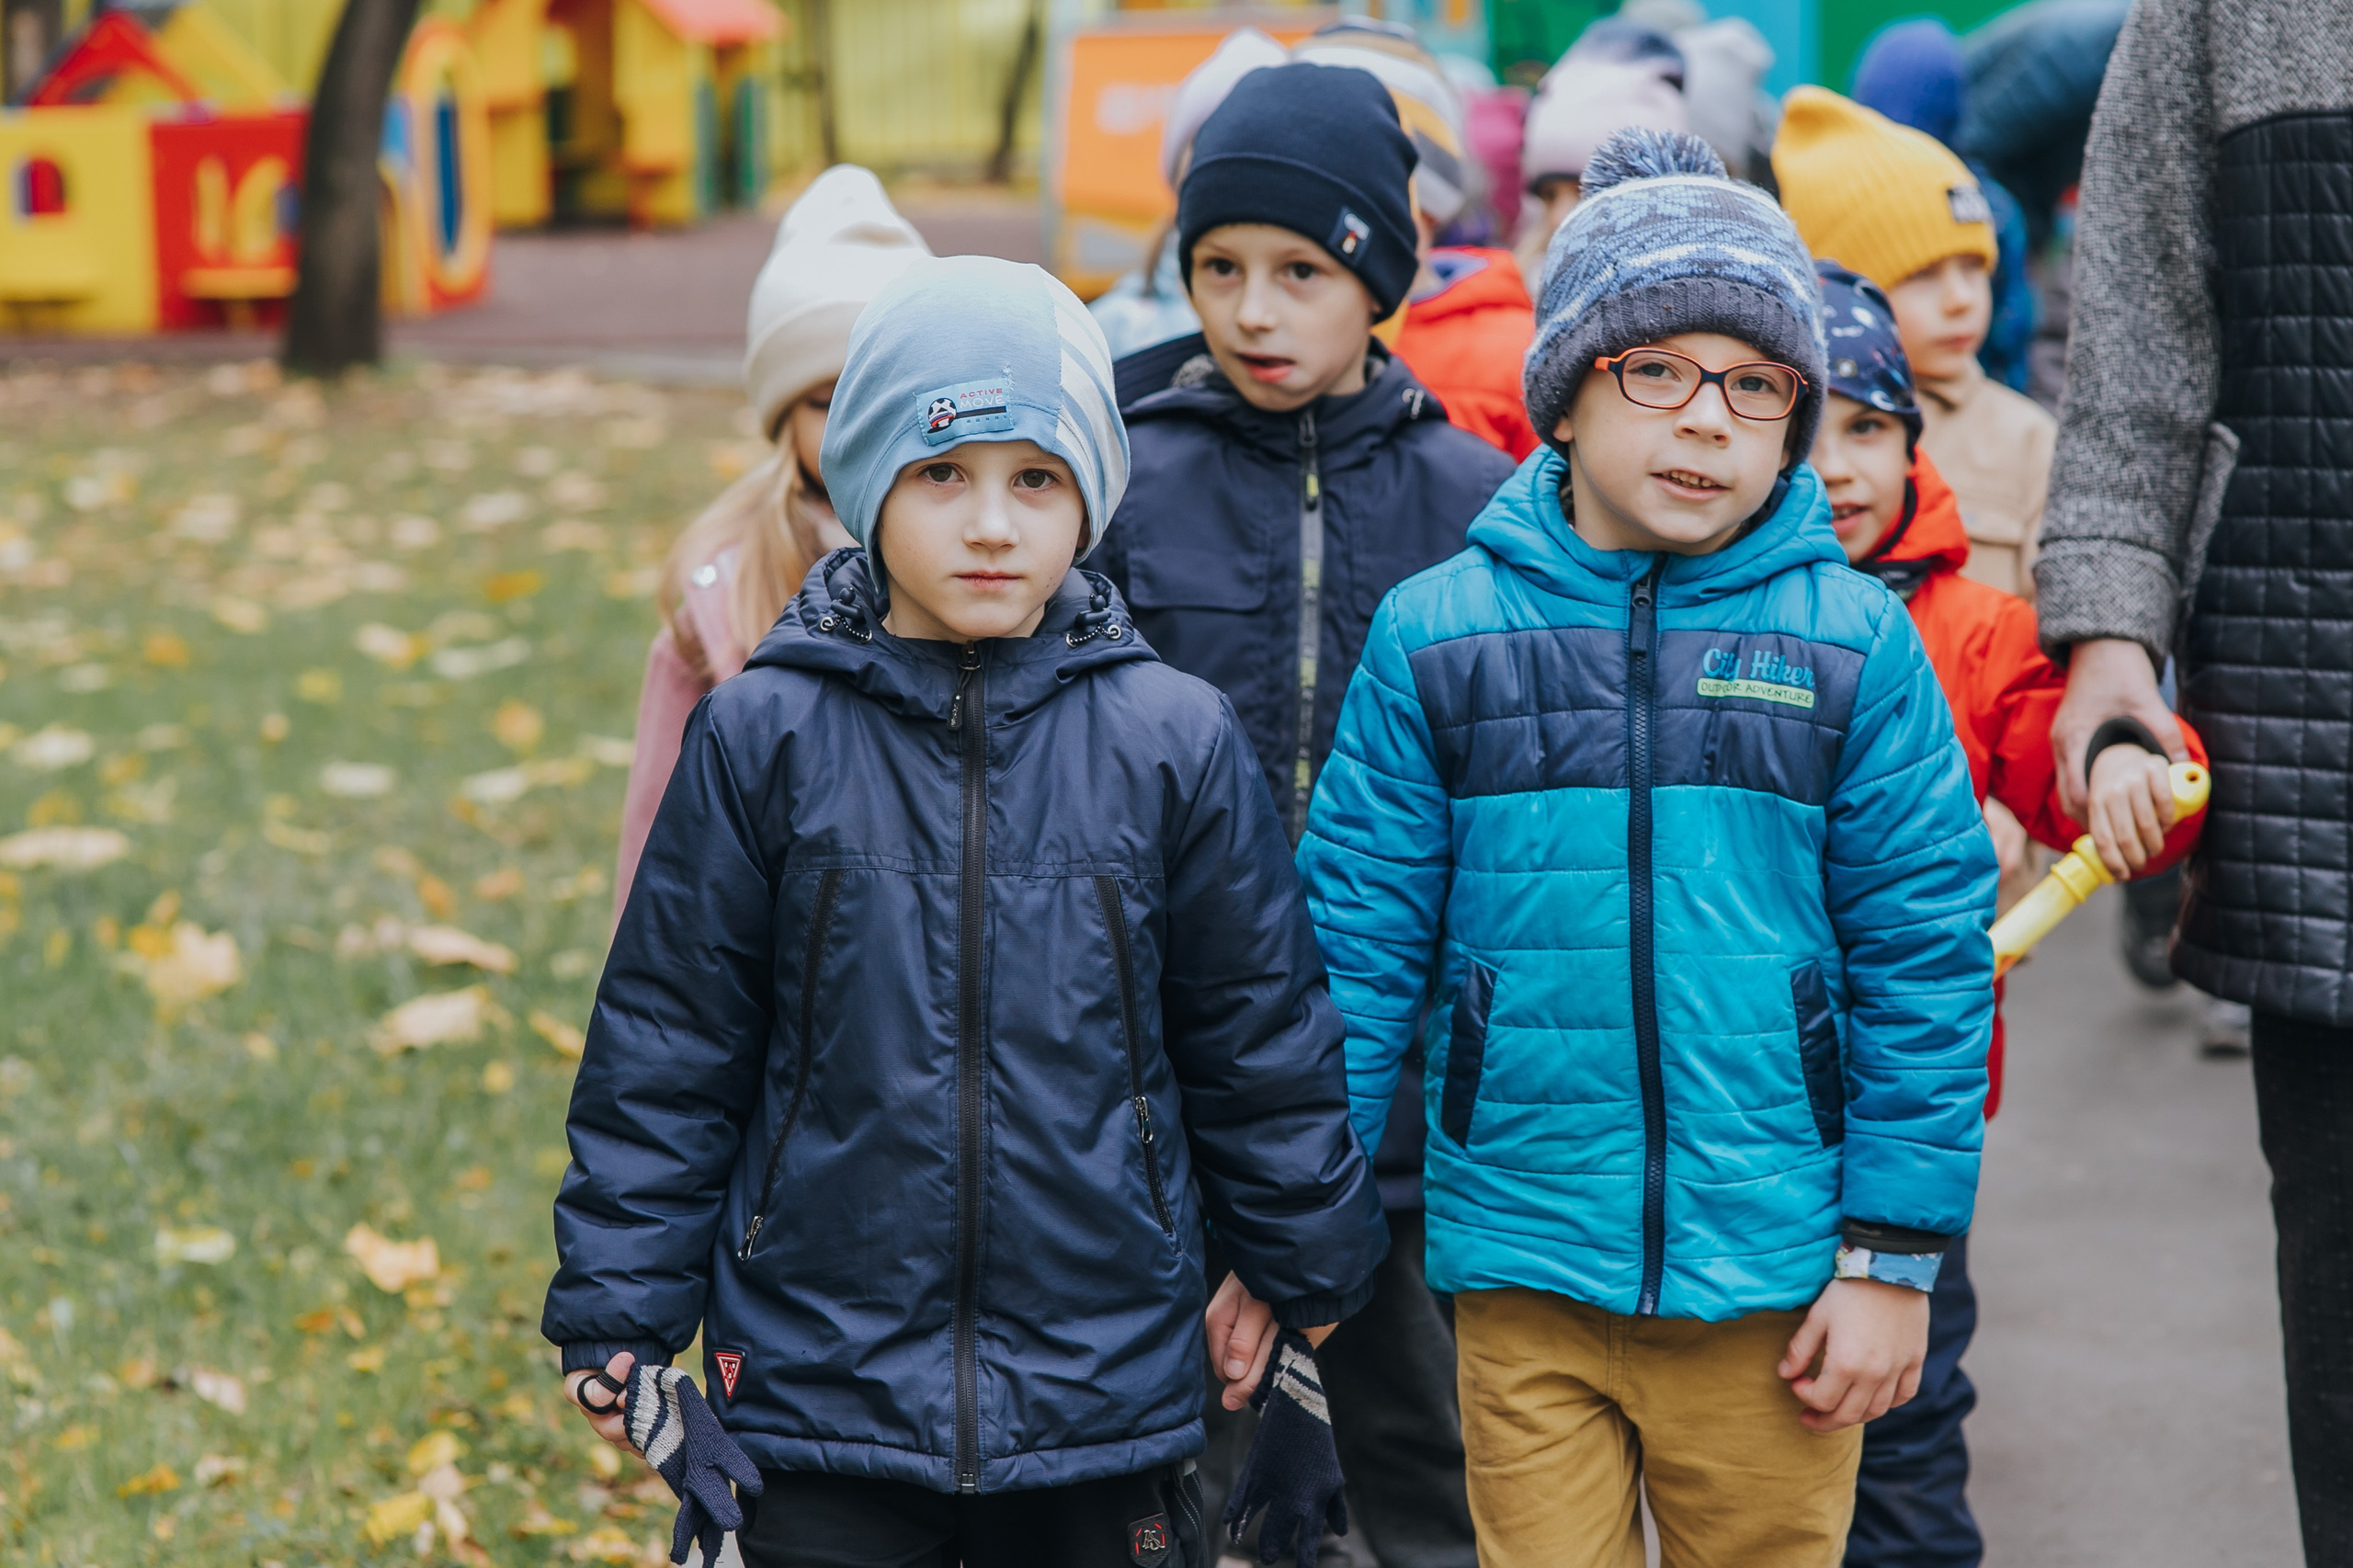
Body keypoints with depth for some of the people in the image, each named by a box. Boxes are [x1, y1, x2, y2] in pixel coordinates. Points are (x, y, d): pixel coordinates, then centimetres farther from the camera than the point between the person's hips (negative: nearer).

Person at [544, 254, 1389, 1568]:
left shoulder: (1176, 744, -2)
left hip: (1106, 1397, 1)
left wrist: (1305, 1278, 16)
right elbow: (664, 1051, 1)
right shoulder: (763, 742, -4)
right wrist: (619, 1321, 1)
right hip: (821, 1401, -1)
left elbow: (1265, 1038, 8)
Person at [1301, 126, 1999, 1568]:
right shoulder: (1437, 635, 0)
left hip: (1774, 1276, 0)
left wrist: (1895, 1256, -2)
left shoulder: (1857, 642, -1)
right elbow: (1357, 941, 3)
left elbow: (1927, 953, 0)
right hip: (1524, 1276, 0)